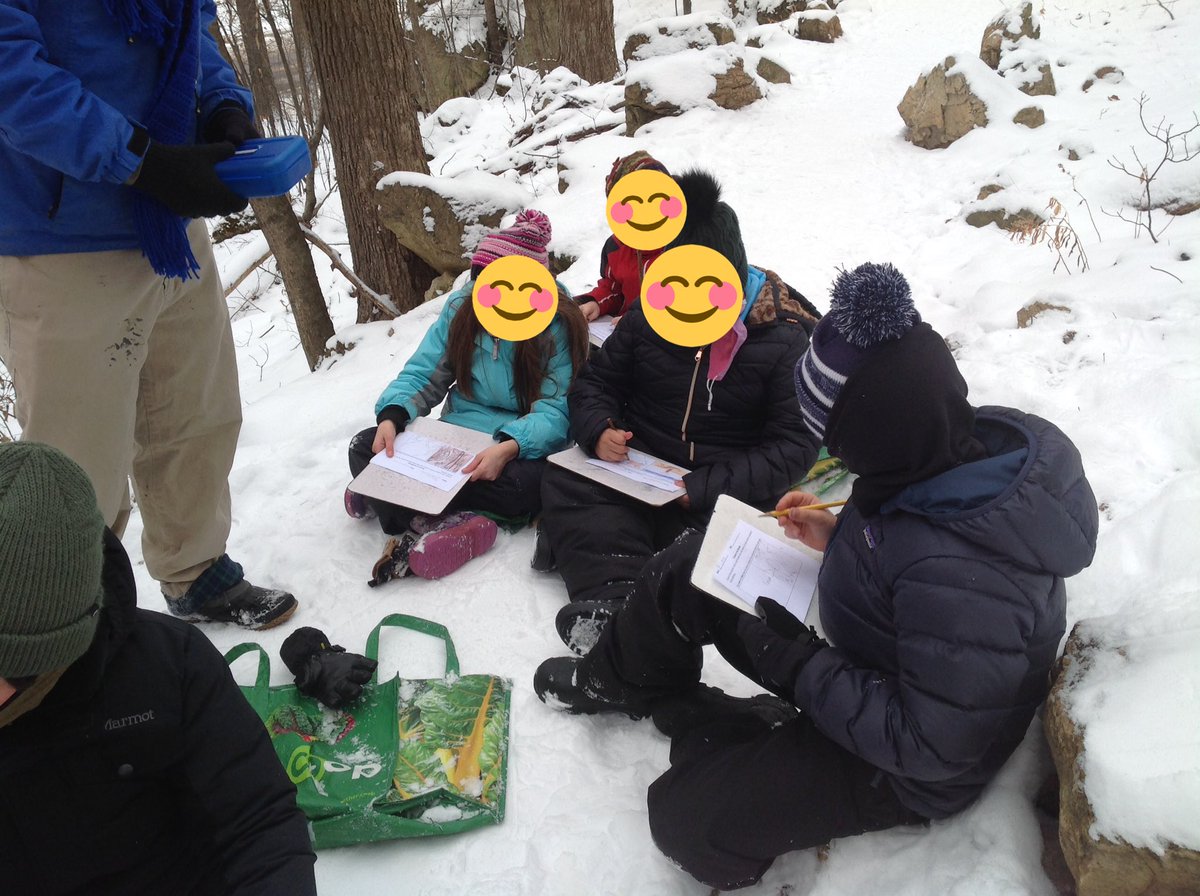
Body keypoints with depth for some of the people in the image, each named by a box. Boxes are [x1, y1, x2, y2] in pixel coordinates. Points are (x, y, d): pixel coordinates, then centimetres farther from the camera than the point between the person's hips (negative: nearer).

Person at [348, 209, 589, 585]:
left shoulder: (558, 325, -12)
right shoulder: (463, 307, 0)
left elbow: (555, 411, -19)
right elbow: (422, 373, 1)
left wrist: (509, 447, -38)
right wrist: (392, 416, -20)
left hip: (524, 448, -4)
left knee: (528, 484, -38)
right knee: (364, 446, -12)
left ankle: (389, 498, -25)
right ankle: (449, 524, -35)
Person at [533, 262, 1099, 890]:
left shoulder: (957, 578, -42)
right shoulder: (977, 441, -17)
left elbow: (932, 745, -31)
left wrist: (798, 665, -25)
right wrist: (842, 536, -7)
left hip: (912, 771, -8)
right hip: (882, 670, 8)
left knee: (687, 816, -17)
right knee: (689, 565, 6)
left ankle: (681, 712, 14)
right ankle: (622, 680, 32)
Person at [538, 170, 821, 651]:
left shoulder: (786, 340, -8)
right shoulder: (651, 314, 3)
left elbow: (794, 446, -12)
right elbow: (595, 381, 13)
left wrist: (703, 488, -23)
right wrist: (598, 430, -13)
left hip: (723, 492, -2)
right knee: (564, 482, -24)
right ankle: (616, 593, -41)